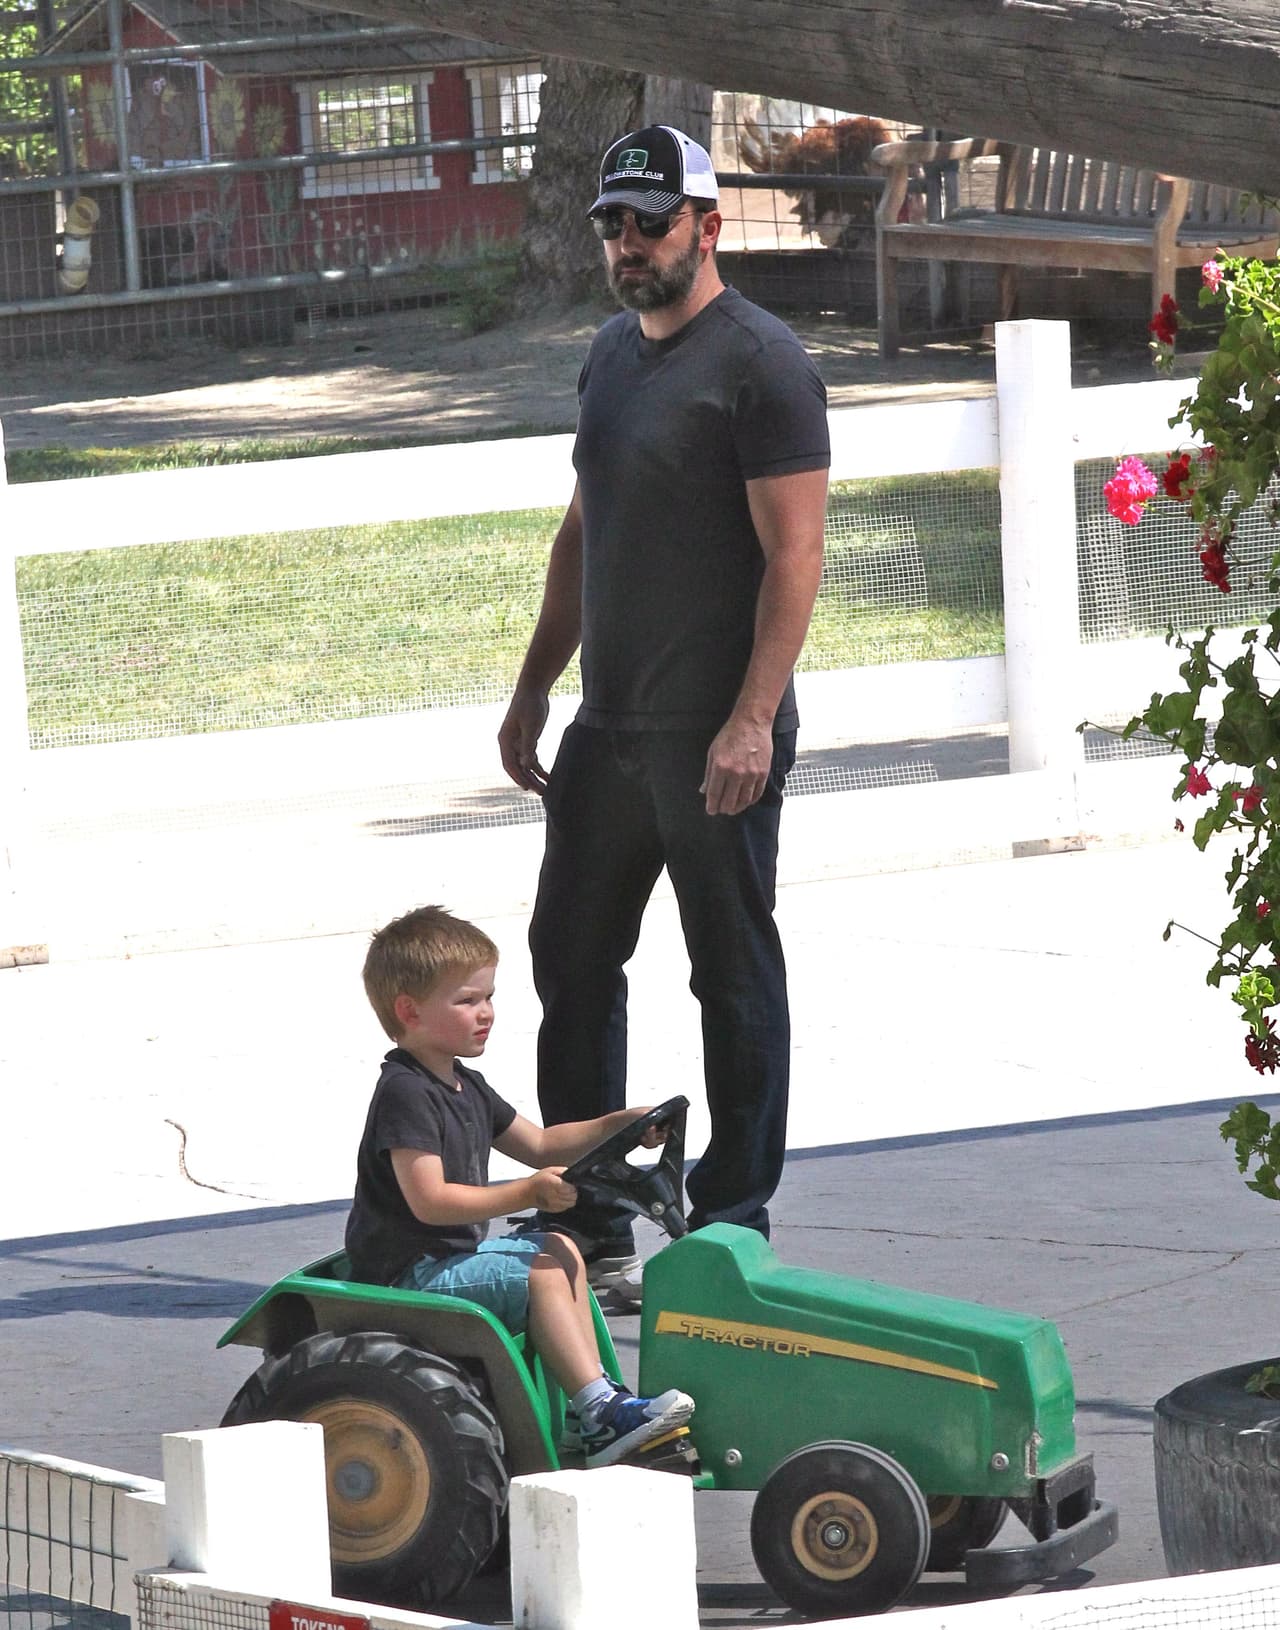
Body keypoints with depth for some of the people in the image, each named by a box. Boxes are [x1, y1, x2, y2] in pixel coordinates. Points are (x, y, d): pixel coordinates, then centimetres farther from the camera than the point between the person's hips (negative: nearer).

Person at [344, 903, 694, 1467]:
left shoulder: (466, 1089, 15)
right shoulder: (405, 1094, -19)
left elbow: (538, 1146, 23)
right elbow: (429, 1200, -28)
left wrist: (616, 1126, 9)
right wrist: (528, 1194, -29)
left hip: (454, 1255, 11)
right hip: (412, 1271, -11)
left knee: (560, 1249, 14)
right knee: (543, 1272, -20)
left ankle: (597, 1398, 7)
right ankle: (600, 1418, -23)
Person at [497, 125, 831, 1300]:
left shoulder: (760, 363, -11)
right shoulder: (614, 353, 15)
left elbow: (794, 556, -15)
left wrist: (751, 721, -22)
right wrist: (536, 687, 19)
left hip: (716, 738, -8)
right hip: (609, 729, 9)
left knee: (734, 975, 0)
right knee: (572, 958, 10)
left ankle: (733, 1226, 7)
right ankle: (589, 1226, 18)